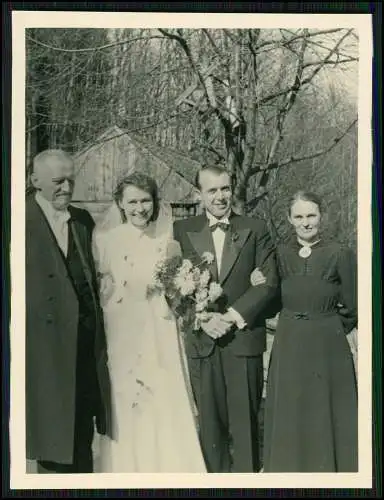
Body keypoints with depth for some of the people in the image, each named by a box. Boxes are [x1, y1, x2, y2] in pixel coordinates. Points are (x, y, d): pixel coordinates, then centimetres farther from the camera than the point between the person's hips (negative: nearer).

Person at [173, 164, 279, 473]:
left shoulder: (256, 229, 6)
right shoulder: (182, 231, 7)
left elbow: (269, 282, -1)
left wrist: (233, 316, -10)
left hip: (244, 339, 0)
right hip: (201, 340, 1)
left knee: (245, 421, 5)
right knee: (208, 420, 5)